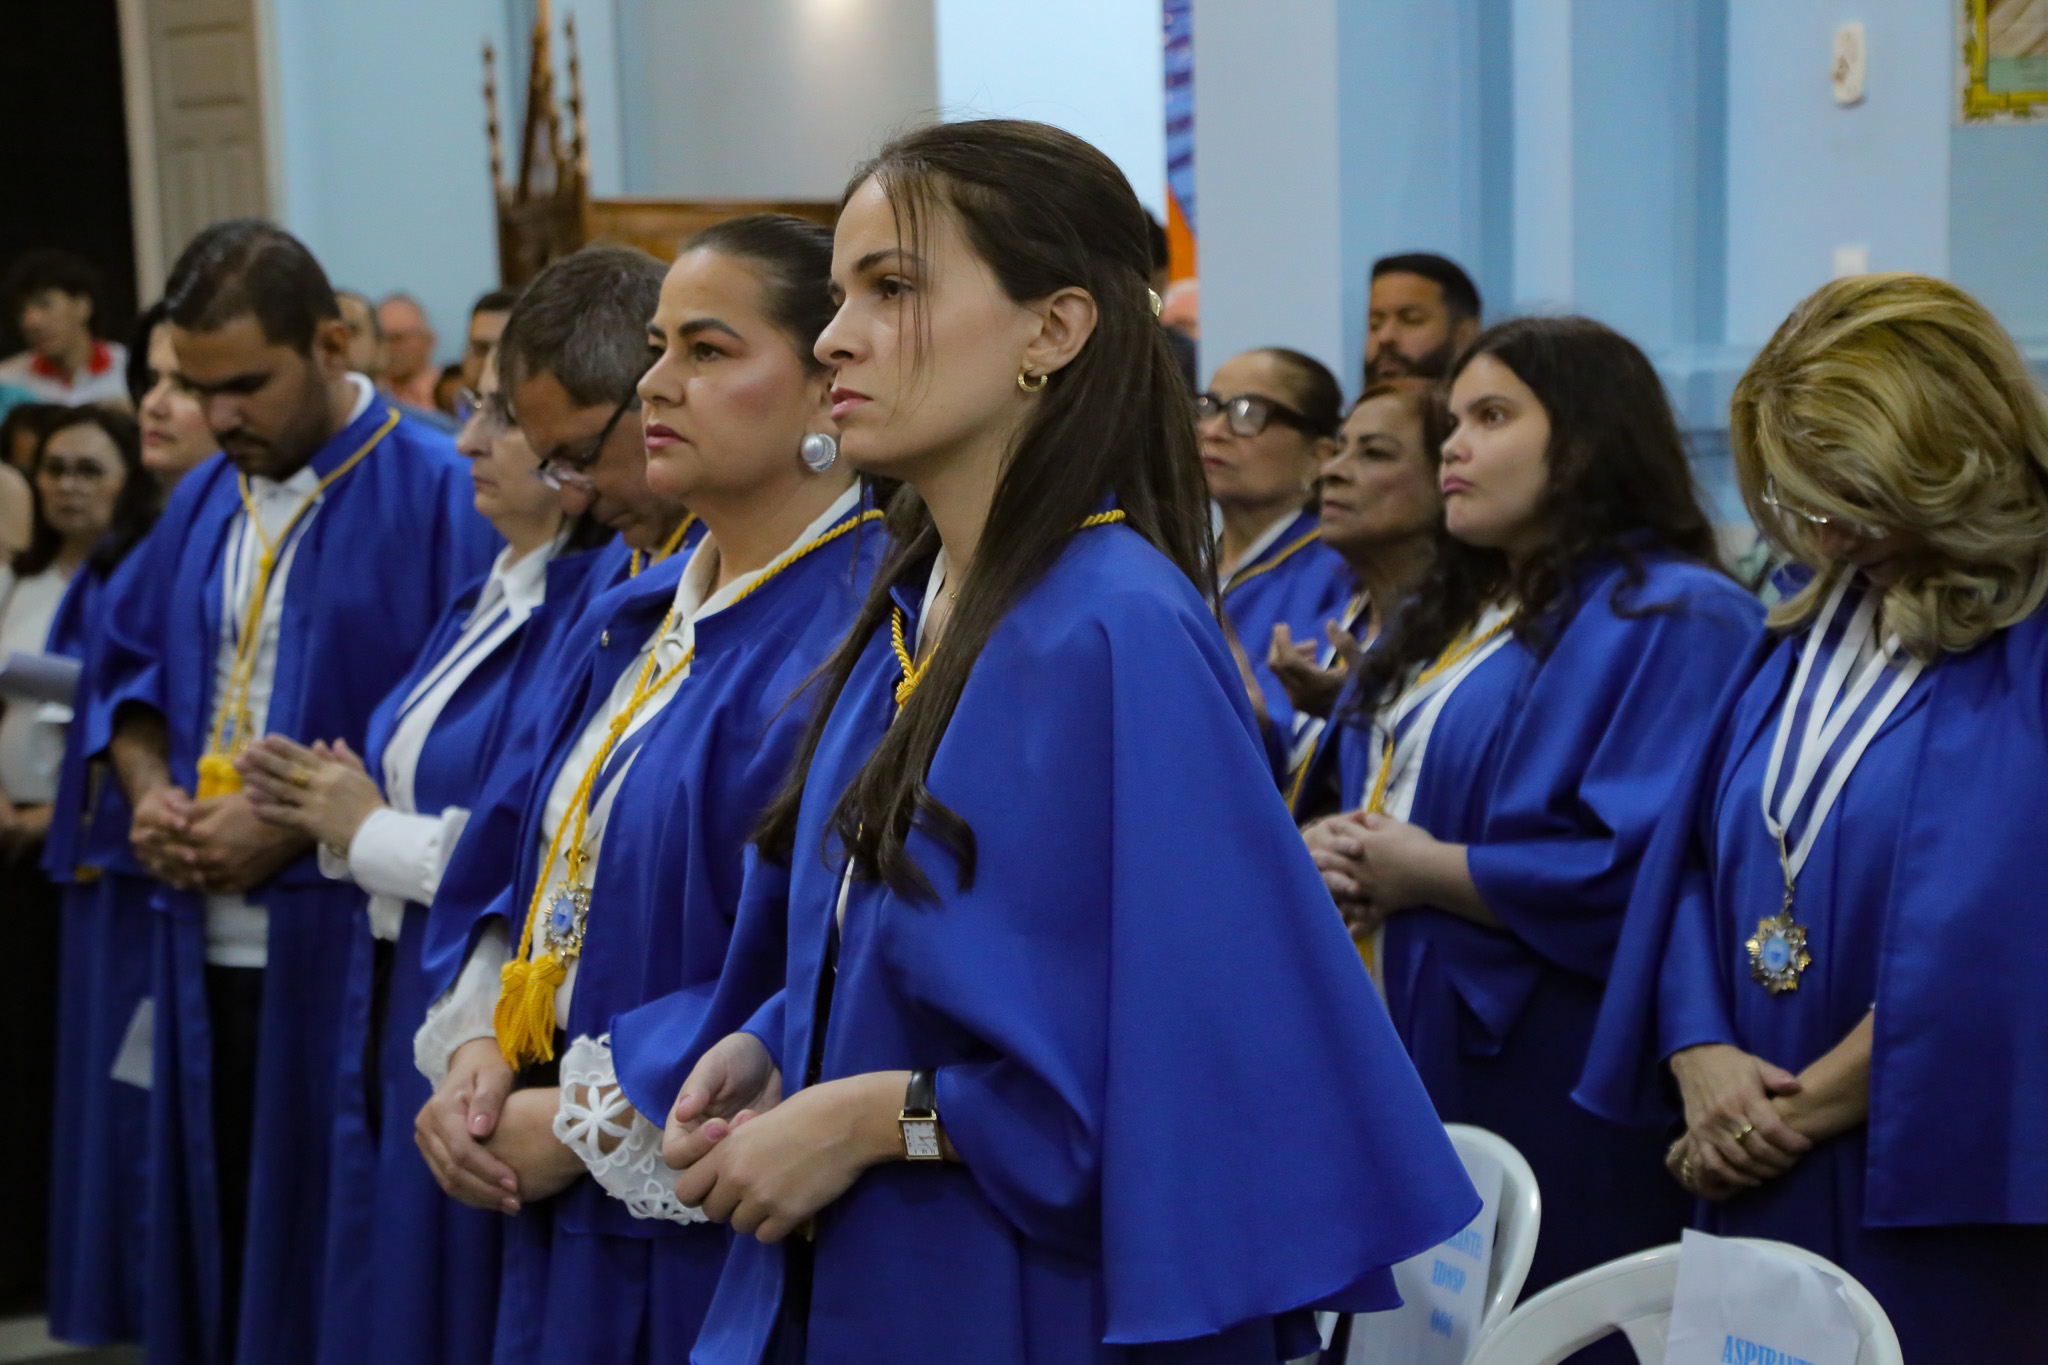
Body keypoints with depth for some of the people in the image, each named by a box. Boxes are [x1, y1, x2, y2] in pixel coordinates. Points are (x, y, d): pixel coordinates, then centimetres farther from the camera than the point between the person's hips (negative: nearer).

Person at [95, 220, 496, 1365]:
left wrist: (296, 821, -16)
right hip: (210, 957, 6)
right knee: (214, 1247, 12)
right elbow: (136, 672, 22)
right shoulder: (205, 503, 13)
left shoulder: (439, 497, -9)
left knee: (336, 1270, 0)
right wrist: (149, 786, 1)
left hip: (355, 960, -6)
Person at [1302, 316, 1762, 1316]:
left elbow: (1647, 868, -21)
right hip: (1404, 1065, 8)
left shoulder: (1672, 619, -10)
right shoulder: (1452, 616, 19)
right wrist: (1332, 853, 2)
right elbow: (1372, 797, 26)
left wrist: (1430, 873, -15)